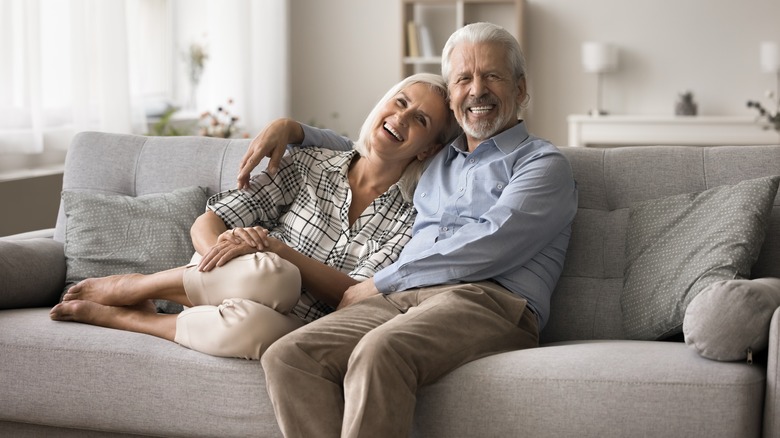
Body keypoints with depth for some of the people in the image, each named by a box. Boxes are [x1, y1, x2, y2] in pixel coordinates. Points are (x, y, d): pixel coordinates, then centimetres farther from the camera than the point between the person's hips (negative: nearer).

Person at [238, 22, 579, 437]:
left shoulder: (544, 163, 10)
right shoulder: (436, 158, 31)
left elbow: (488, 247, -5)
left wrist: (379, 283, -2)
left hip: (485, 299, -6)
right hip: (402, 299, 6)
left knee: (379, 351, -39)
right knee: (286, 357, -23)